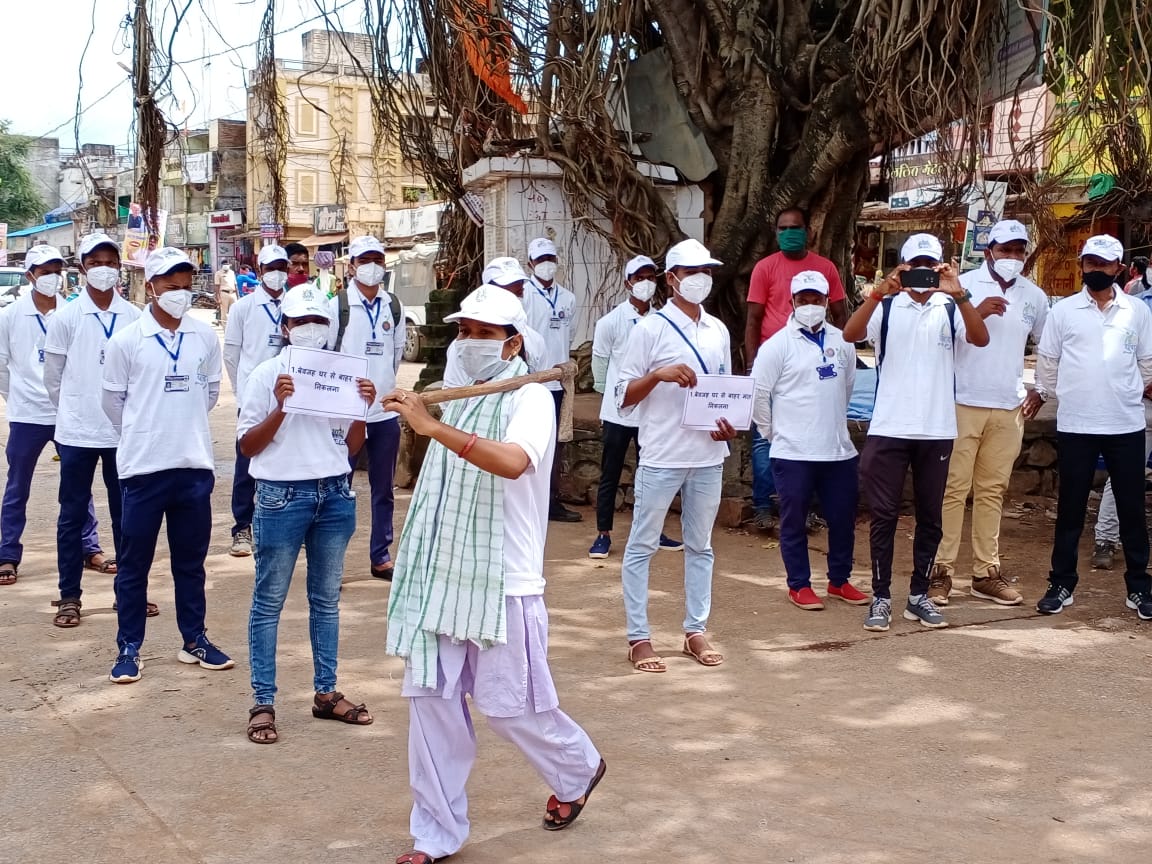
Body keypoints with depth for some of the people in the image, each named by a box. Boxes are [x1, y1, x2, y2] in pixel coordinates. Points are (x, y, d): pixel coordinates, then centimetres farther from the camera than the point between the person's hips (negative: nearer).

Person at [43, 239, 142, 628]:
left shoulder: (135, 317, -1)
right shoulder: (65, 317, -4)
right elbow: (53, 377, 3)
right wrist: (72, 413, 7)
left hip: (124, 432, 1)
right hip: (77, 434, -1)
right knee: (73, 515, 5)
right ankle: (69, 596, 13)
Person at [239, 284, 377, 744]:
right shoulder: (267, 374, -4)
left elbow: (351, 447, 10)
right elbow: (247, 446, -6)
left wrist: (364, 409, -7)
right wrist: (280, 408, -19)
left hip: (335, 494, 4)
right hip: (282, 495, -4)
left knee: (327, 598, 13)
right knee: (270, 601, 2)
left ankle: (326, 692, 24)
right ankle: (263, 702, 10)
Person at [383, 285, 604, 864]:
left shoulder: (530, 398, -11)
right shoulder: (459, 400, 12)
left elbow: (512, 461, -33)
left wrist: (432, 427, -39)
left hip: (502, 580, -6)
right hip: (442, 577, 6)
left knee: (508, 704, 3)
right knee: (430, 700, 4)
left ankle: (578, 769, 33)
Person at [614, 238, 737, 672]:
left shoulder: (718, 331, 11)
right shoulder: (650, 329, -6)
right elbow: (623, 396, -6)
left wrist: (730, 425, -1)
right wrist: (659, 374, -22)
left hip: (708, 457, 5)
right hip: (661, 457, -5)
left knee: (700, 546, 12)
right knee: (642, 546, 1)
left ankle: (696, 630, 22)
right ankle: (639, 637, 8)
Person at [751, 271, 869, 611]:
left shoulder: (842, 342, 5)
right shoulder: (778, 344, -7)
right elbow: (758, 393, -6)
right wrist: (773, 432, 0)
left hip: (838, 450, 4)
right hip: (793, 454, -4)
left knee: (843, 518, 11)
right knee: (794, 522, 4)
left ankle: (839, 581, 26)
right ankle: (799, 585, 17)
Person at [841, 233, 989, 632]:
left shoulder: (950, 308, 2)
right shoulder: (886, 306, 1)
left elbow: (981, 339, -15)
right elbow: (850, 334, -16)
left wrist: (959, 294, -28)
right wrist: (879, 292, -28)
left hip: (937, 431, 2)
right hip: (888, 429, -2)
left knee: (930, 517, 10)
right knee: (884, 515, 2)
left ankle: (919, 595, 21)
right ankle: (881, 597, 10)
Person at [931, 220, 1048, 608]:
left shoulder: (1035, 296, 10)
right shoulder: (964, 285, -3)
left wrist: (1040, 390, 12)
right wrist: (976, 312, -21)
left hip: (1009, 409, 4)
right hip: (963, 404, -4)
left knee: (992, 491, 9)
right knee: (954, 489, -2)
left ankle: (986, 573, 15)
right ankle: (942, 571, 2)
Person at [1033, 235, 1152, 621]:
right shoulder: (1063, 311, 2)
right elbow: (1047, 362, 7)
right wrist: (1042, 396, 7)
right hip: (1075, 425, -1)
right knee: (1070, 509, 6)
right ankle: (1061, 585, 15)